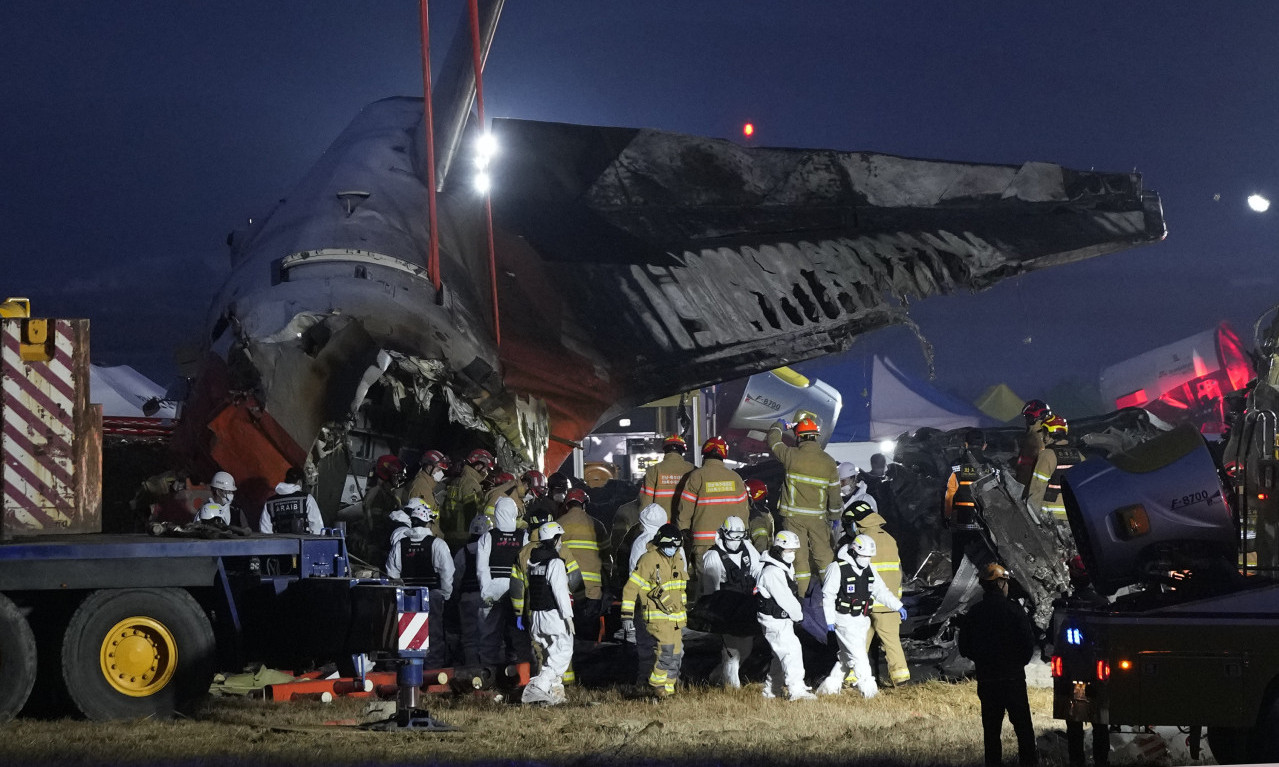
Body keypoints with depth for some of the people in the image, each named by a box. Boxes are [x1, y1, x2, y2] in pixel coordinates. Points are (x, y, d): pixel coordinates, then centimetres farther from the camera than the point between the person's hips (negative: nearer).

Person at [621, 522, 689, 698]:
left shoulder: (678, 559, 11)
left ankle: (668, 688, 17)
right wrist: (627, 616, -14)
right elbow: (631, 588, -11)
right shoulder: (649, 560, -12)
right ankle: (657, 685, -8)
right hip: (657, 616, -7)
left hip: (676, 616, 7)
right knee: (665, 649, -21)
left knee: (676, 653, 7)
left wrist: (684, 610, 29)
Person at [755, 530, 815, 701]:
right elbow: (784, 599, -20)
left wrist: (797, 611, 2)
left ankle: (771, 689, 27)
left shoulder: (786, 568, 13)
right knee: (791, 650, -16)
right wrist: (798, 614, -7)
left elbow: (792, 595, 16)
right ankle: (796, 690, -20)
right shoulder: (772, 572, -22)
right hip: (774, 620, -11)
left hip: (784, 618, 11)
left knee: (781, 654, 17)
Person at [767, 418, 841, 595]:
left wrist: (779, 426, 30)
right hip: (818, 517, 1)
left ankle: (801, 593, 4)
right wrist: (834, 515, 15)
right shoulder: (828, 461, -5)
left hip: (793, 516, -1)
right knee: (823, 554, 11)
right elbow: (834, 491, 2)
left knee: (798, 555, 3)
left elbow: (773, 441, 9)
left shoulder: (791, 455, -10)